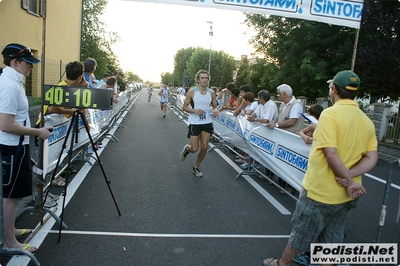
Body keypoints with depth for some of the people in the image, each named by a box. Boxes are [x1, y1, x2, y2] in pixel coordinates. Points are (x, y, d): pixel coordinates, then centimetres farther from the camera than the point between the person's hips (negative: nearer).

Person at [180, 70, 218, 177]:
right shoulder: (192, 91, -8)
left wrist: (215, 110, -13)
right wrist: (195, 111, -21)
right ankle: (186, 149, 36)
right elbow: (184, 107, -4)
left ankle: (196, 167, 26)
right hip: (194, 123, -3)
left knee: (204, 147, 4)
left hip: (207, 123, 3)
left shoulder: (211, 93, 2)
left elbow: (215, 106, 11)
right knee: (194, 149, -2)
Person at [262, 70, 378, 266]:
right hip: (346, 195, 6)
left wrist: (349, 182, -14)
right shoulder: (367, 121, 2)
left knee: (301, 232, 14)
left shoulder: (330, 113, -19)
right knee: (332, 240, 19)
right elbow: (371, 158, 0)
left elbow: (331, 154, -25)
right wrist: (350, 175, -11)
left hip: (320, 191, -6)